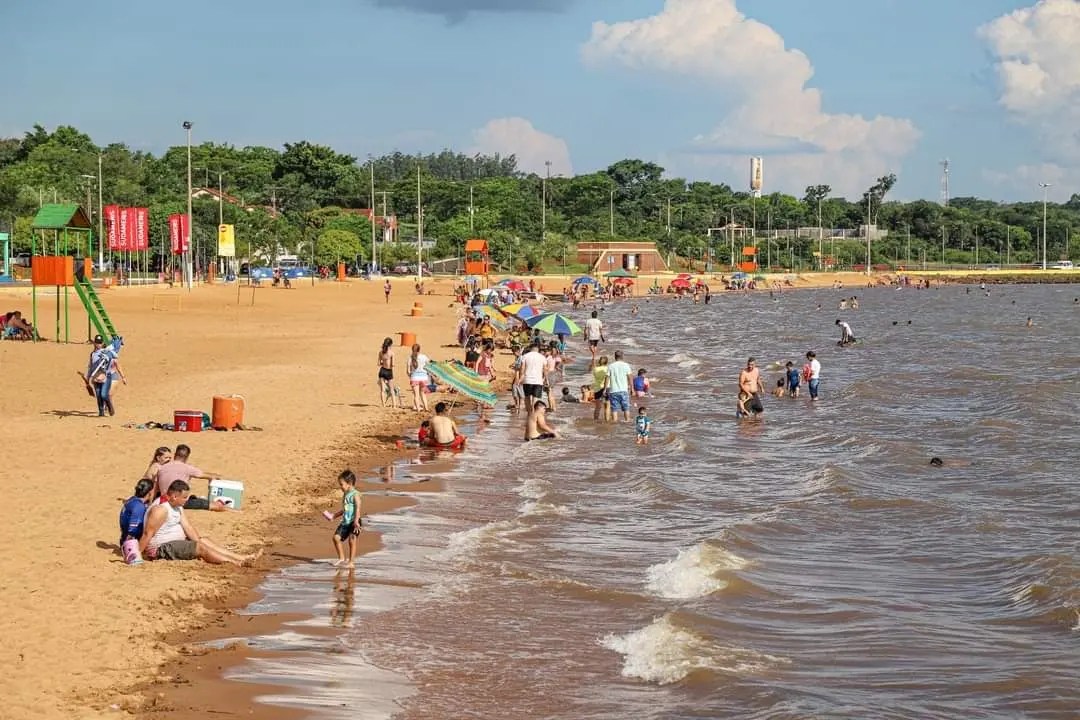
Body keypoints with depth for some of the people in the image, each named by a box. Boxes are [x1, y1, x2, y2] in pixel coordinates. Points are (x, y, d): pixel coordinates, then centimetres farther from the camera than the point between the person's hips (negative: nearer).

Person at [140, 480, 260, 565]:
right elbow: (147, 534, -25)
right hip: (161, 549, -10)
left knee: (205, 542, 4)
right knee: (201, 547, -17)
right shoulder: (161, 509, -23)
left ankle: (243, 558, -2)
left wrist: (199, 543, -4)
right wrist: (138, 554, -27)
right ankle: (238, 563, -19)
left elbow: (188, 528, 6)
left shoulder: (177, 507, 9)